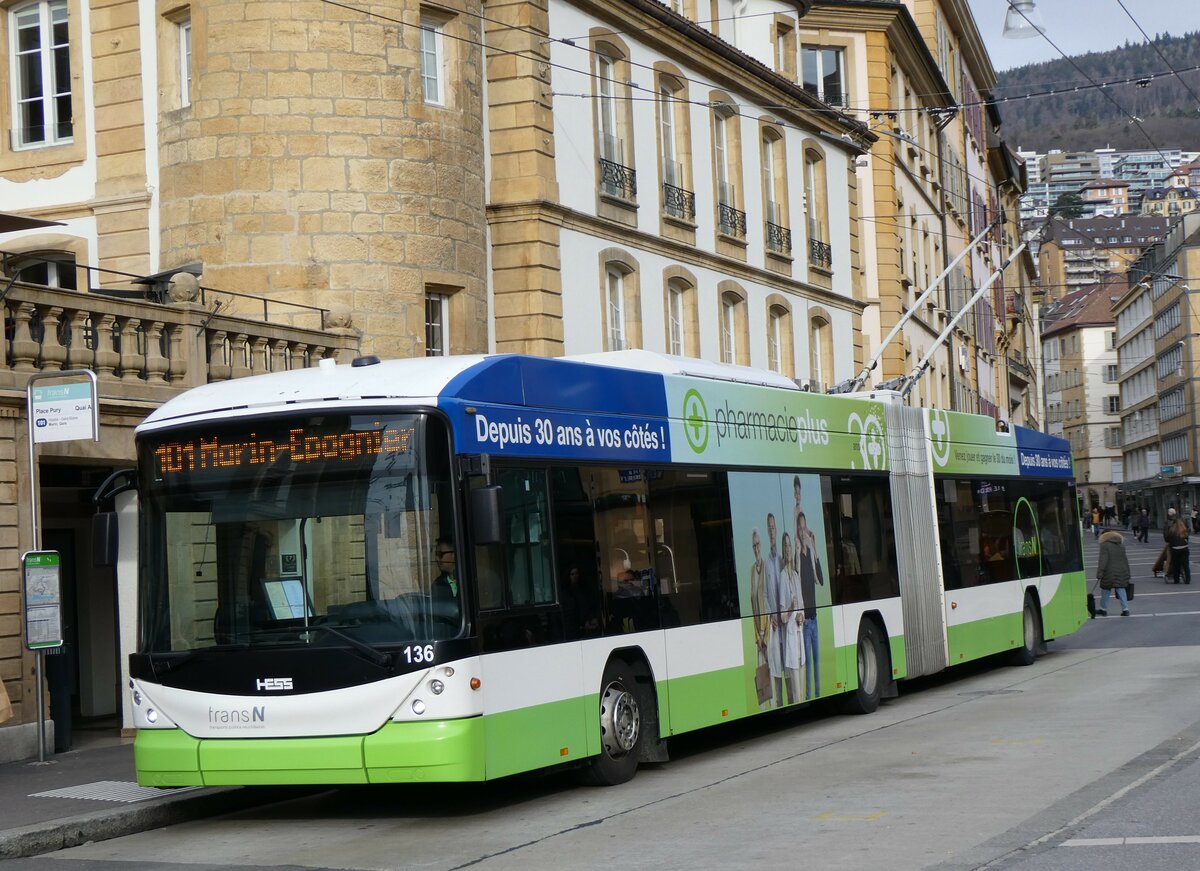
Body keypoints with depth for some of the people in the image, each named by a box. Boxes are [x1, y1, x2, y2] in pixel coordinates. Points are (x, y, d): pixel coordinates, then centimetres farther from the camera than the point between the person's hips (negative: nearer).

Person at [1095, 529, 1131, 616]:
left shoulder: (1104, 545, -8)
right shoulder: (1121, 544, 12)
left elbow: (1103, 560, -15)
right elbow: (1125, 559, 16)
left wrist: (1099, 572, -16)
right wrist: (1127, 573, 21)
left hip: (1110, 572, -5)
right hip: (1122, 572, 5)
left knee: (1106, 590, 7)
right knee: (1121, 589, 7)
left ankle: (1103, 609, 16)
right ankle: (1125, 609, 0)